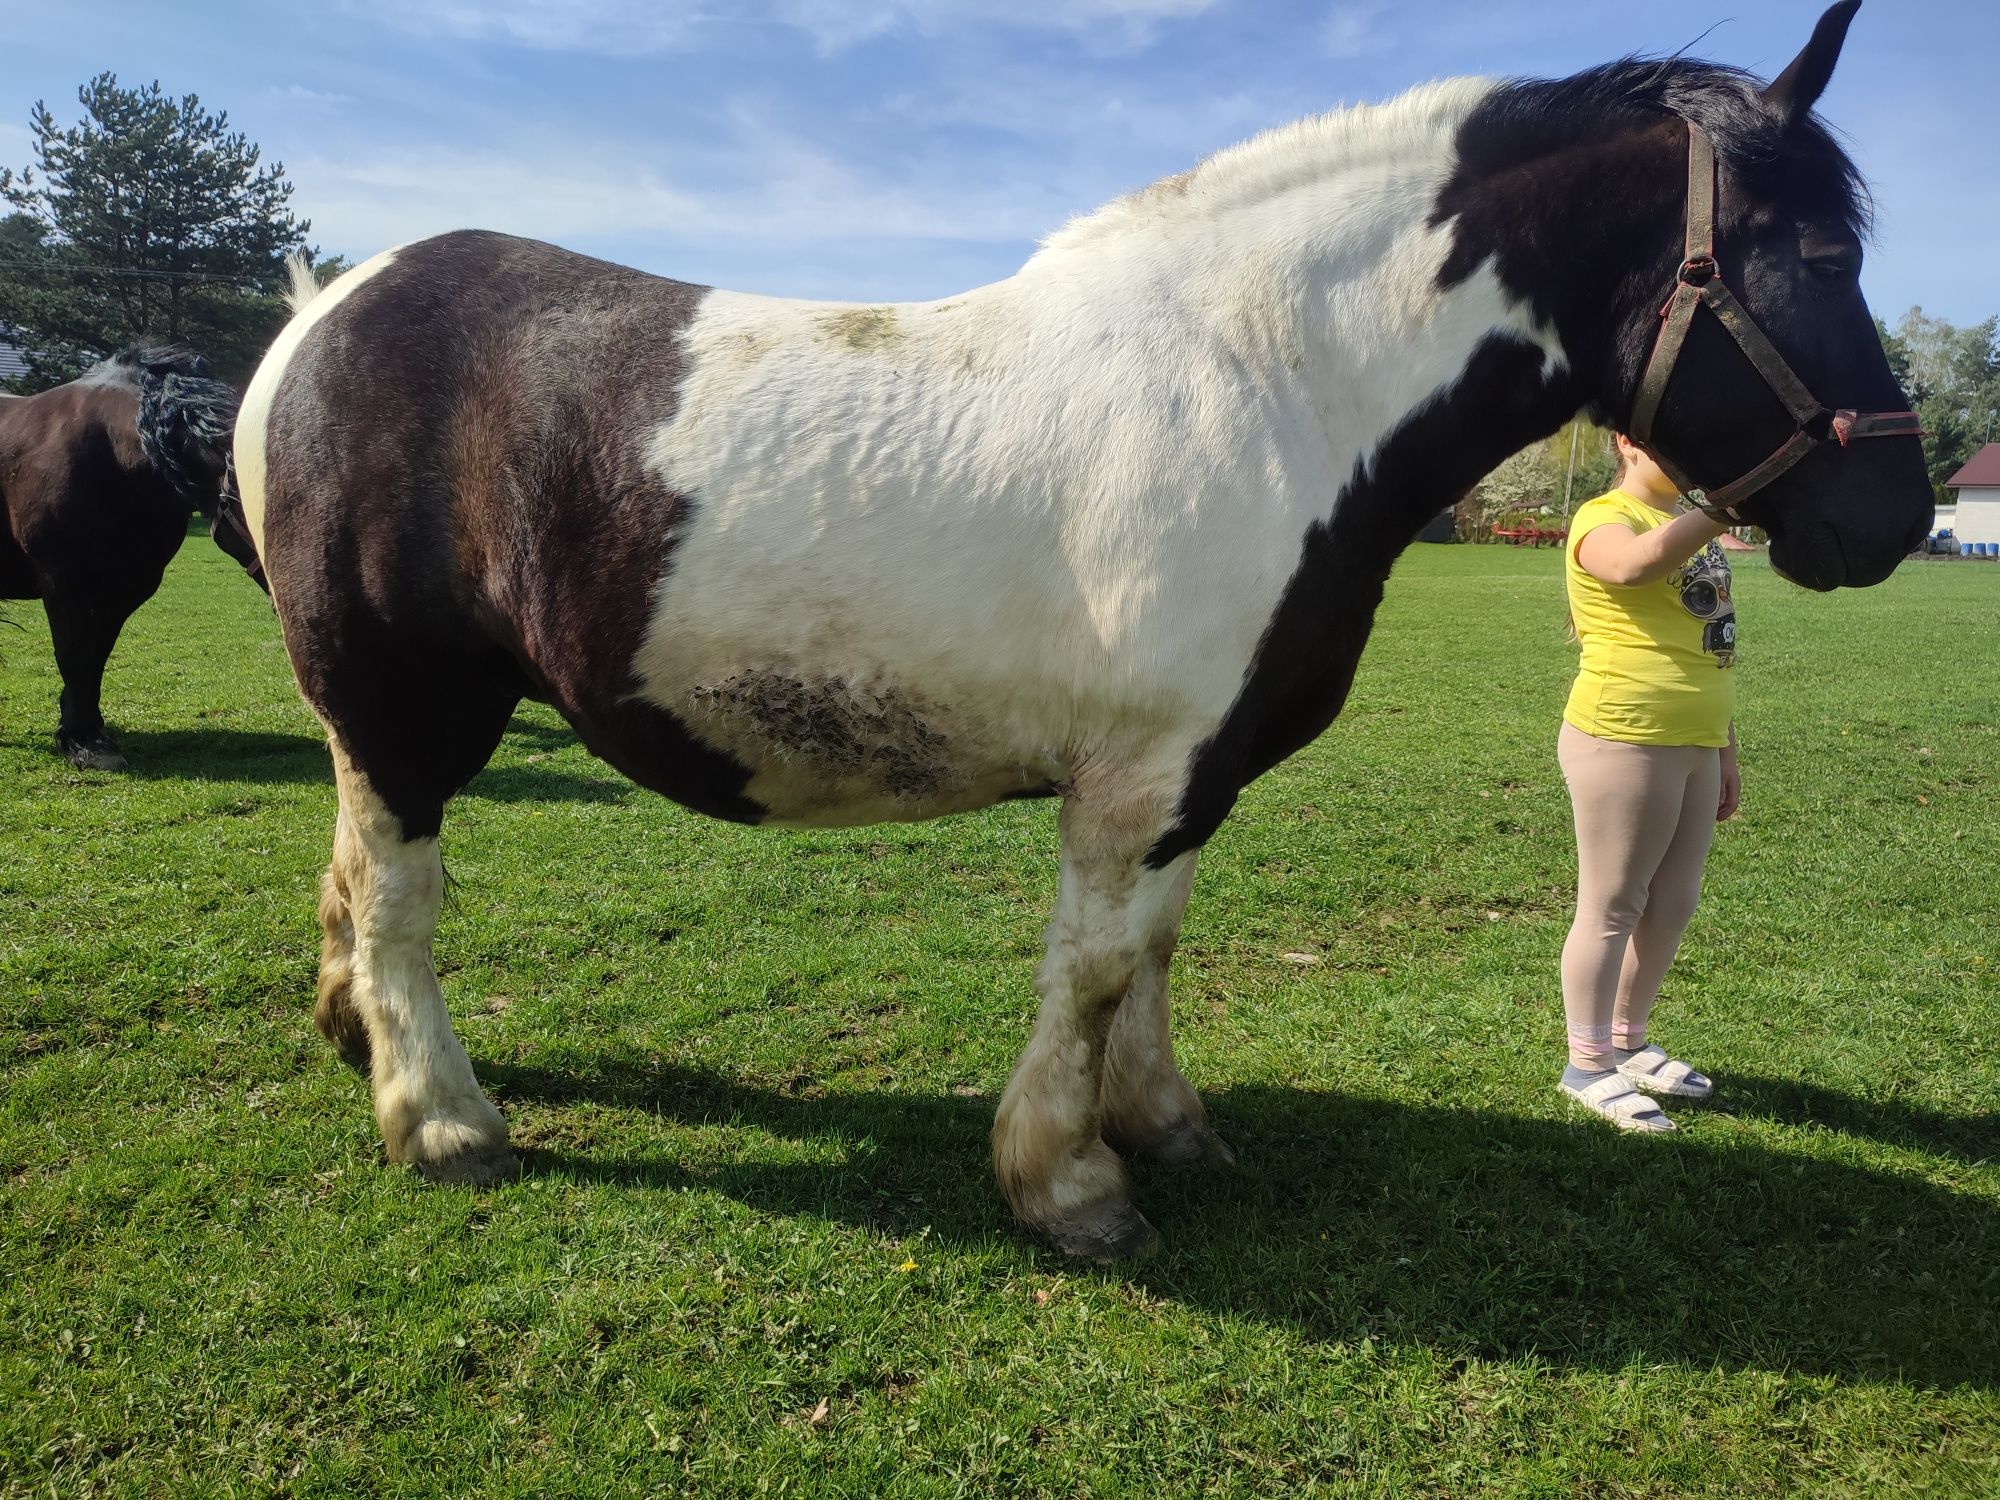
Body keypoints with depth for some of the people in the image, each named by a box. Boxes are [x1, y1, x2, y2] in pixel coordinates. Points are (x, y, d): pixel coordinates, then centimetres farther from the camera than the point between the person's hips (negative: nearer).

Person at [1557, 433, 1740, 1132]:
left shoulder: (1691, 525, 17)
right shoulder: (1606, 518, -10)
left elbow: (1711, 644, 21)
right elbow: (1638, 562, -37)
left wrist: (1725, 748, 19)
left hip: (1693, 747, 9)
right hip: (1624, 743, -9)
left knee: (1672, 905, 15)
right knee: (1612, 909, 0)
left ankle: (1626, 1042, 30)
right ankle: (1587, 1065, 12)